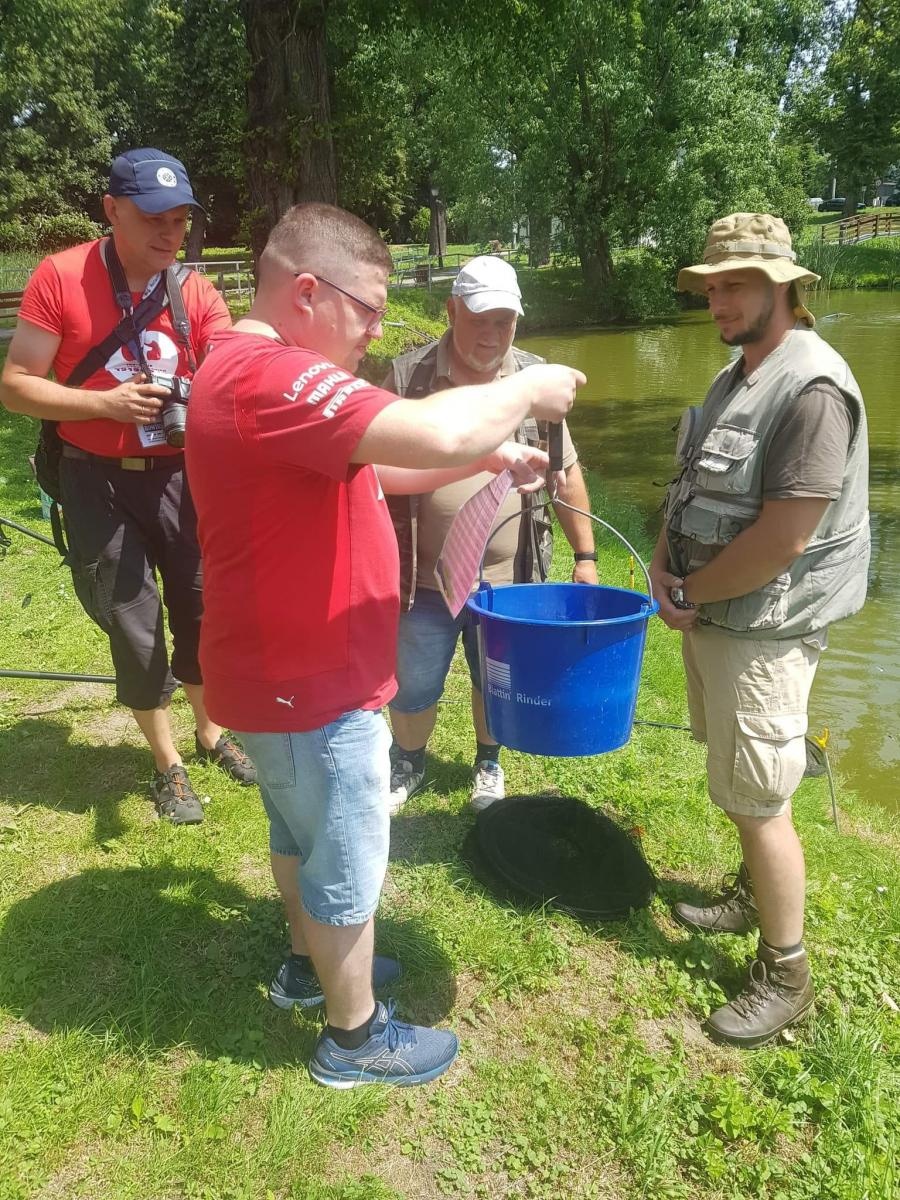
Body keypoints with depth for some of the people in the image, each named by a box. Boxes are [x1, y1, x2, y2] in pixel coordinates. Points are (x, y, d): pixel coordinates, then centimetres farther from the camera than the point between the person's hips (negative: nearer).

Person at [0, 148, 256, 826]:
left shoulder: (198, 293, -3)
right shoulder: (61, 277, -10)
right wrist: (106, 402, -21)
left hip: (181, 476, 2)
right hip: (99, 482, -2)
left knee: (202, 610, 12)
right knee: (135, 629, 7)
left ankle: (211, 733, 39)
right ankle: (168, 764, 28)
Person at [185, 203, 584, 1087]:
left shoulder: (266, 373, 10)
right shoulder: (269, 376, -27)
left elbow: (376, 467, 14)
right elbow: (435, 434, -38)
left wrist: (490, 458, 2)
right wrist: (524, 392, -18)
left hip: (289, 670, 10)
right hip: (312, 686, -10)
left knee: (301, 831, 26)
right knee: (347, 861, 8)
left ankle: (314, 964, 48)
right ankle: (355, 1035, 29)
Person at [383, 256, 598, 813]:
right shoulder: (407, 377, -7)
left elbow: (566, 473, 4)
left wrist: (585, 556, 1)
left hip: (507, 579, 1)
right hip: (424, 579, -1)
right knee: (412, 689, 14)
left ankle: (489, 764, 45)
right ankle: (408, 764, 42)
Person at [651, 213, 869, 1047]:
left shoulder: (812, 389, -19)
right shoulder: (736, 377, 11)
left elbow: (783, 539, -25)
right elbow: (691, 487, 16)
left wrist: (690, 594, -13)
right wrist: (664, 565, -1)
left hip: (760, 629, -9)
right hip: (710, 614, 9)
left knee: (757, 802, 0)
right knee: (739, 785, 22)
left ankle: (785, 974, 18)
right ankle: (753, 895, 43)